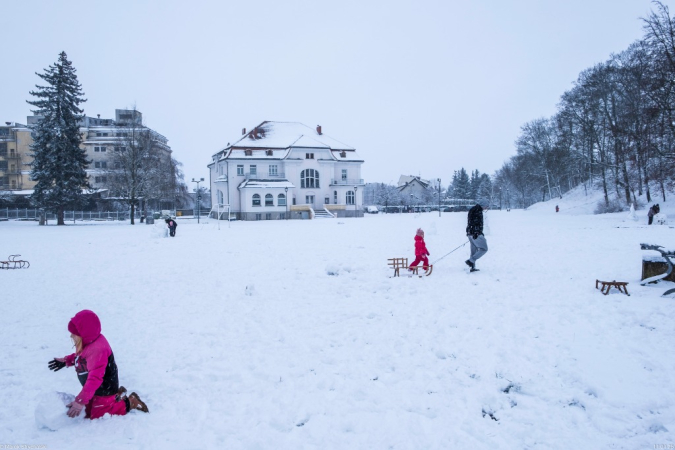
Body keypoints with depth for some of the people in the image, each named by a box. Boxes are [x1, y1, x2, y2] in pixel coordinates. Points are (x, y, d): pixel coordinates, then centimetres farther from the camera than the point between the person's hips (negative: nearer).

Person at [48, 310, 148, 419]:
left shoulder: (97, 350, -38)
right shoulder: (90, 342, -8)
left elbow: (94, 379, -41)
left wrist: (80, 401, -42)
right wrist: (66, 361, 14)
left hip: (104, 391, -10)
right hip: (96, 389, 10)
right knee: (89, 413, 22)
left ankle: (129, 403, 12)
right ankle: (117, 396, 29)